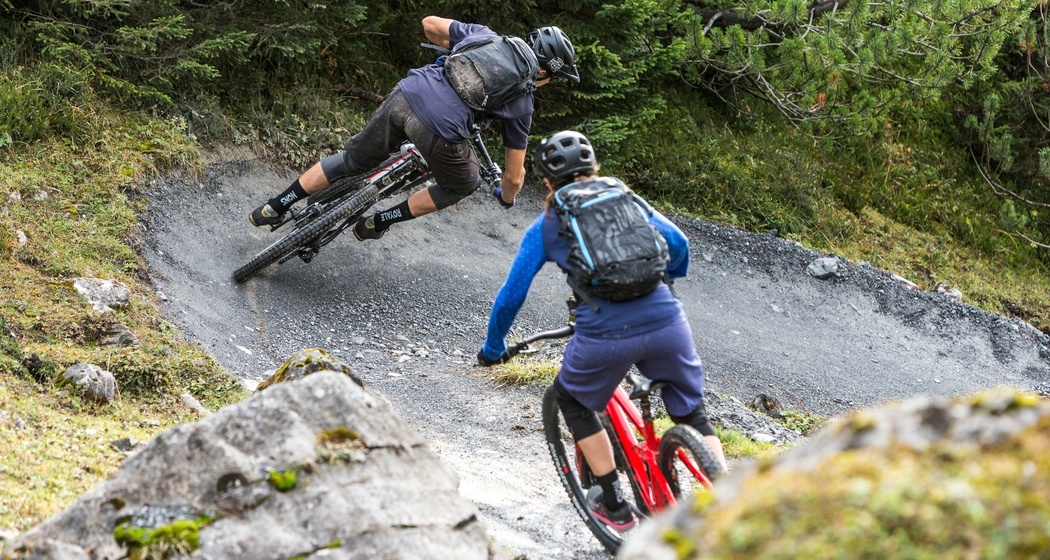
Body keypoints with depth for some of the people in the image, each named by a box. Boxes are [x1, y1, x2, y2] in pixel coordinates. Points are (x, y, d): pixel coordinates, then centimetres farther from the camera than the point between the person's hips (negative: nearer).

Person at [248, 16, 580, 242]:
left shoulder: (480, 34, 21)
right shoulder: (522, 103, 13)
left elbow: (429, 23, 28)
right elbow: (514, 175, 20)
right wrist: (507, 198, 43)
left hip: (406, 94, 5)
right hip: (441, 130, -4)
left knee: (353, 159, 26)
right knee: (462, 185, 27)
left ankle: (275, 207, 28)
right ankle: (378, 223, 27)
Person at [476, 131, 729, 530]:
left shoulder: (545, 228, 13)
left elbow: (511, 296, 13)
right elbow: (678, 244, 19)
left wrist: (493, 348, 29)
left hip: (605, 336, -2)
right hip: (666, 323, 2)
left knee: (571, 400, 27)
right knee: (692, 414, 23)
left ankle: (615, 506, 28)